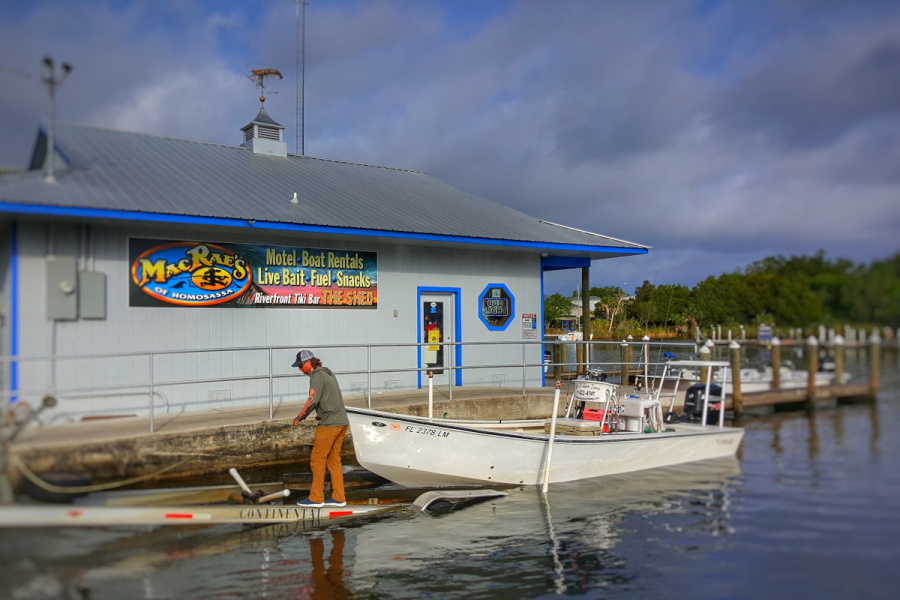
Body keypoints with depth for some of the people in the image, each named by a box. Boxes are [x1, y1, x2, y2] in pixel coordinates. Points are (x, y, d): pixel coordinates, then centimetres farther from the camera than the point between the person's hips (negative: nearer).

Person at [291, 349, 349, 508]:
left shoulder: (317, 376, -11)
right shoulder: (329, 374, 18)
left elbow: (313, 400, -22)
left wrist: (299, 417, -10)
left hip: (329, 424, -9)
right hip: (342, 422, 9)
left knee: (317, 459, -1)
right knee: (334, 460, 12)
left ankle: (316, 498, 4)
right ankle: (339, 498, 12)